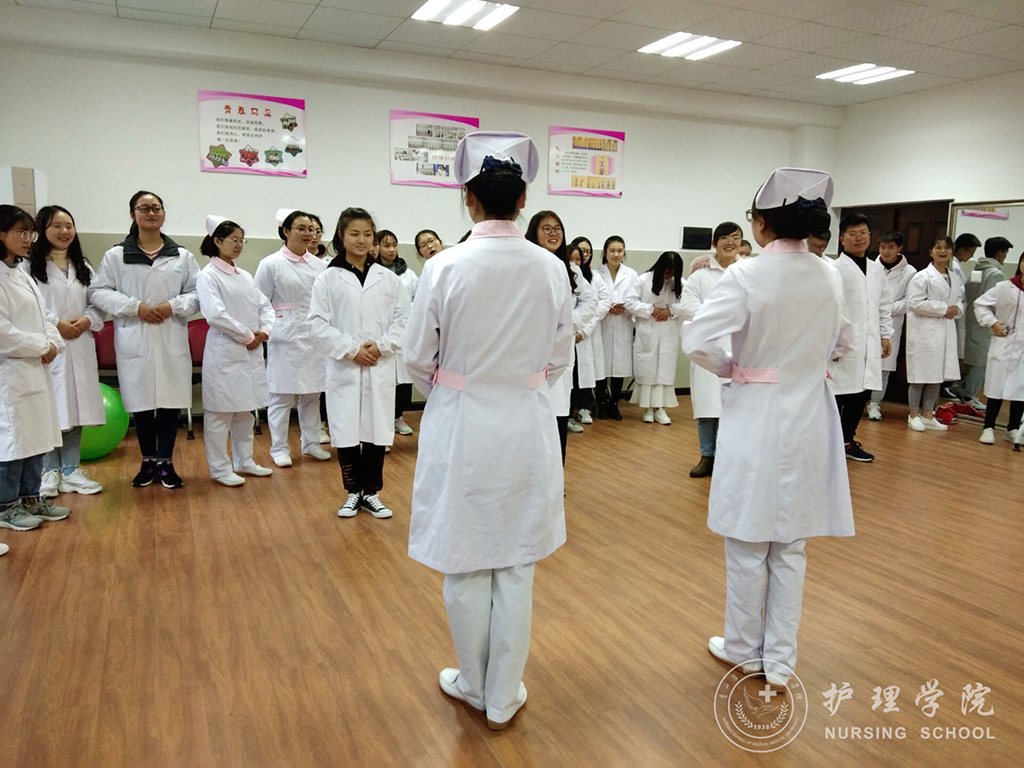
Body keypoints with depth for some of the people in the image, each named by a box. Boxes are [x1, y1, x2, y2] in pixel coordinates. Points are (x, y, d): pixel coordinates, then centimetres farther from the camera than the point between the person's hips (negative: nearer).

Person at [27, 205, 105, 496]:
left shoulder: (83, 267, 16)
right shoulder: (30, 265, -2)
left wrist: (87, 320, -6)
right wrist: (56, 324, -16)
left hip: (79, 348, 5)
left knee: (76, 407, 7)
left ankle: (71, 470, 16)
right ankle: (49, 471, 11)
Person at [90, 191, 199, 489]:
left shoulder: (182, 256, 7)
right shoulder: (116, 255, 4)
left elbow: (198, 293, 4)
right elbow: (98, 292, 0)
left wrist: (173, 306, -13)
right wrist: (135, 307, -12)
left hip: (172, 341, 1)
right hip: (134, 341, 0)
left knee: (171, 401, 2)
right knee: (141, 401, 6)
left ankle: (165, 462, 15)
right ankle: (148, 461, 22)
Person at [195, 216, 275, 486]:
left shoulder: (244, 276, 14)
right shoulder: (208, 276, -8)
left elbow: (265, 305, 13)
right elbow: (215, 314, -19)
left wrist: (264, 331, -5)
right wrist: (247, 335, -14)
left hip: (251, 352, 7)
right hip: (224, 354, -7)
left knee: (246, 411, 15)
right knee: (221, 414, 1)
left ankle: (244, 461, 27)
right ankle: (220, 468, 11)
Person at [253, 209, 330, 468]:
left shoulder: (319, 265, 5)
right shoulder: (271, 264, -3)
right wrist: (266, 332, -8)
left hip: (315, 337, 4)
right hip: (285, 338, -4)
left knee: (312, 394, 10)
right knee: (281, 395, 2)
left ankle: (311, 443, 23)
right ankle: (279, 448, 15)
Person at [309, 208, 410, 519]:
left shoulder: (388, 278, 4)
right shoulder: (328, 279, -1)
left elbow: (403, 318, 3)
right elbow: (318, 324, -5)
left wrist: (381, 346, -10)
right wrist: (351, 350, -12)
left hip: (381, 368, 2)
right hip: (344, 368, -1)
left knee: (377, 431, 7)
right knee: (346, 432, 5)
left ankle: (371, 493, 22)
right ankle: (353, 492, 23)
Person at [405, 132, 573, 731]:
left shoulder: (446, 267, -12)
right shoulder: (552, 269, -6)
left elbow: (420, 357, -4)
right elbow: (560, 357, 4)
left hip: (460, 425, -2)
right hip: (528, 424, 2)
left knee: (466, 564, 15)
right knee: (516, 566, 14)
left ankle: (474, 686, 33)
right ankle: (504, 698, 28)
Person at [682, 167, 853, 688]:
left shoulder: (746, 275, -16)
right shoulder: (832, 277, 1)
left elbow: (697, 340, -22)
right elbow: (841, 345, 14)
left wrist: (731, 367, -4)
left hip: (756, 417, -5)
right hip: (809, 418, 5)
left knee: (748, 543, 11)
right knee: (791, 546, 15)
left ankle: (744, 648, 29)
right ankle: (780, 659, 26)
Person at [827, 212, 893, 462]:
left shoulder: (877, 269, 14)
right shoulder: (835, 269, -8)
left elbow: (884, 305, 19)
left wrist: (885, 335, 13)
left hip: (869, 344, 7)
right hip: (844, 344, -7)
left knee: (862, 394, 11)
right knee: (838, 395, -2)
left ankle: (847, 440, 24)